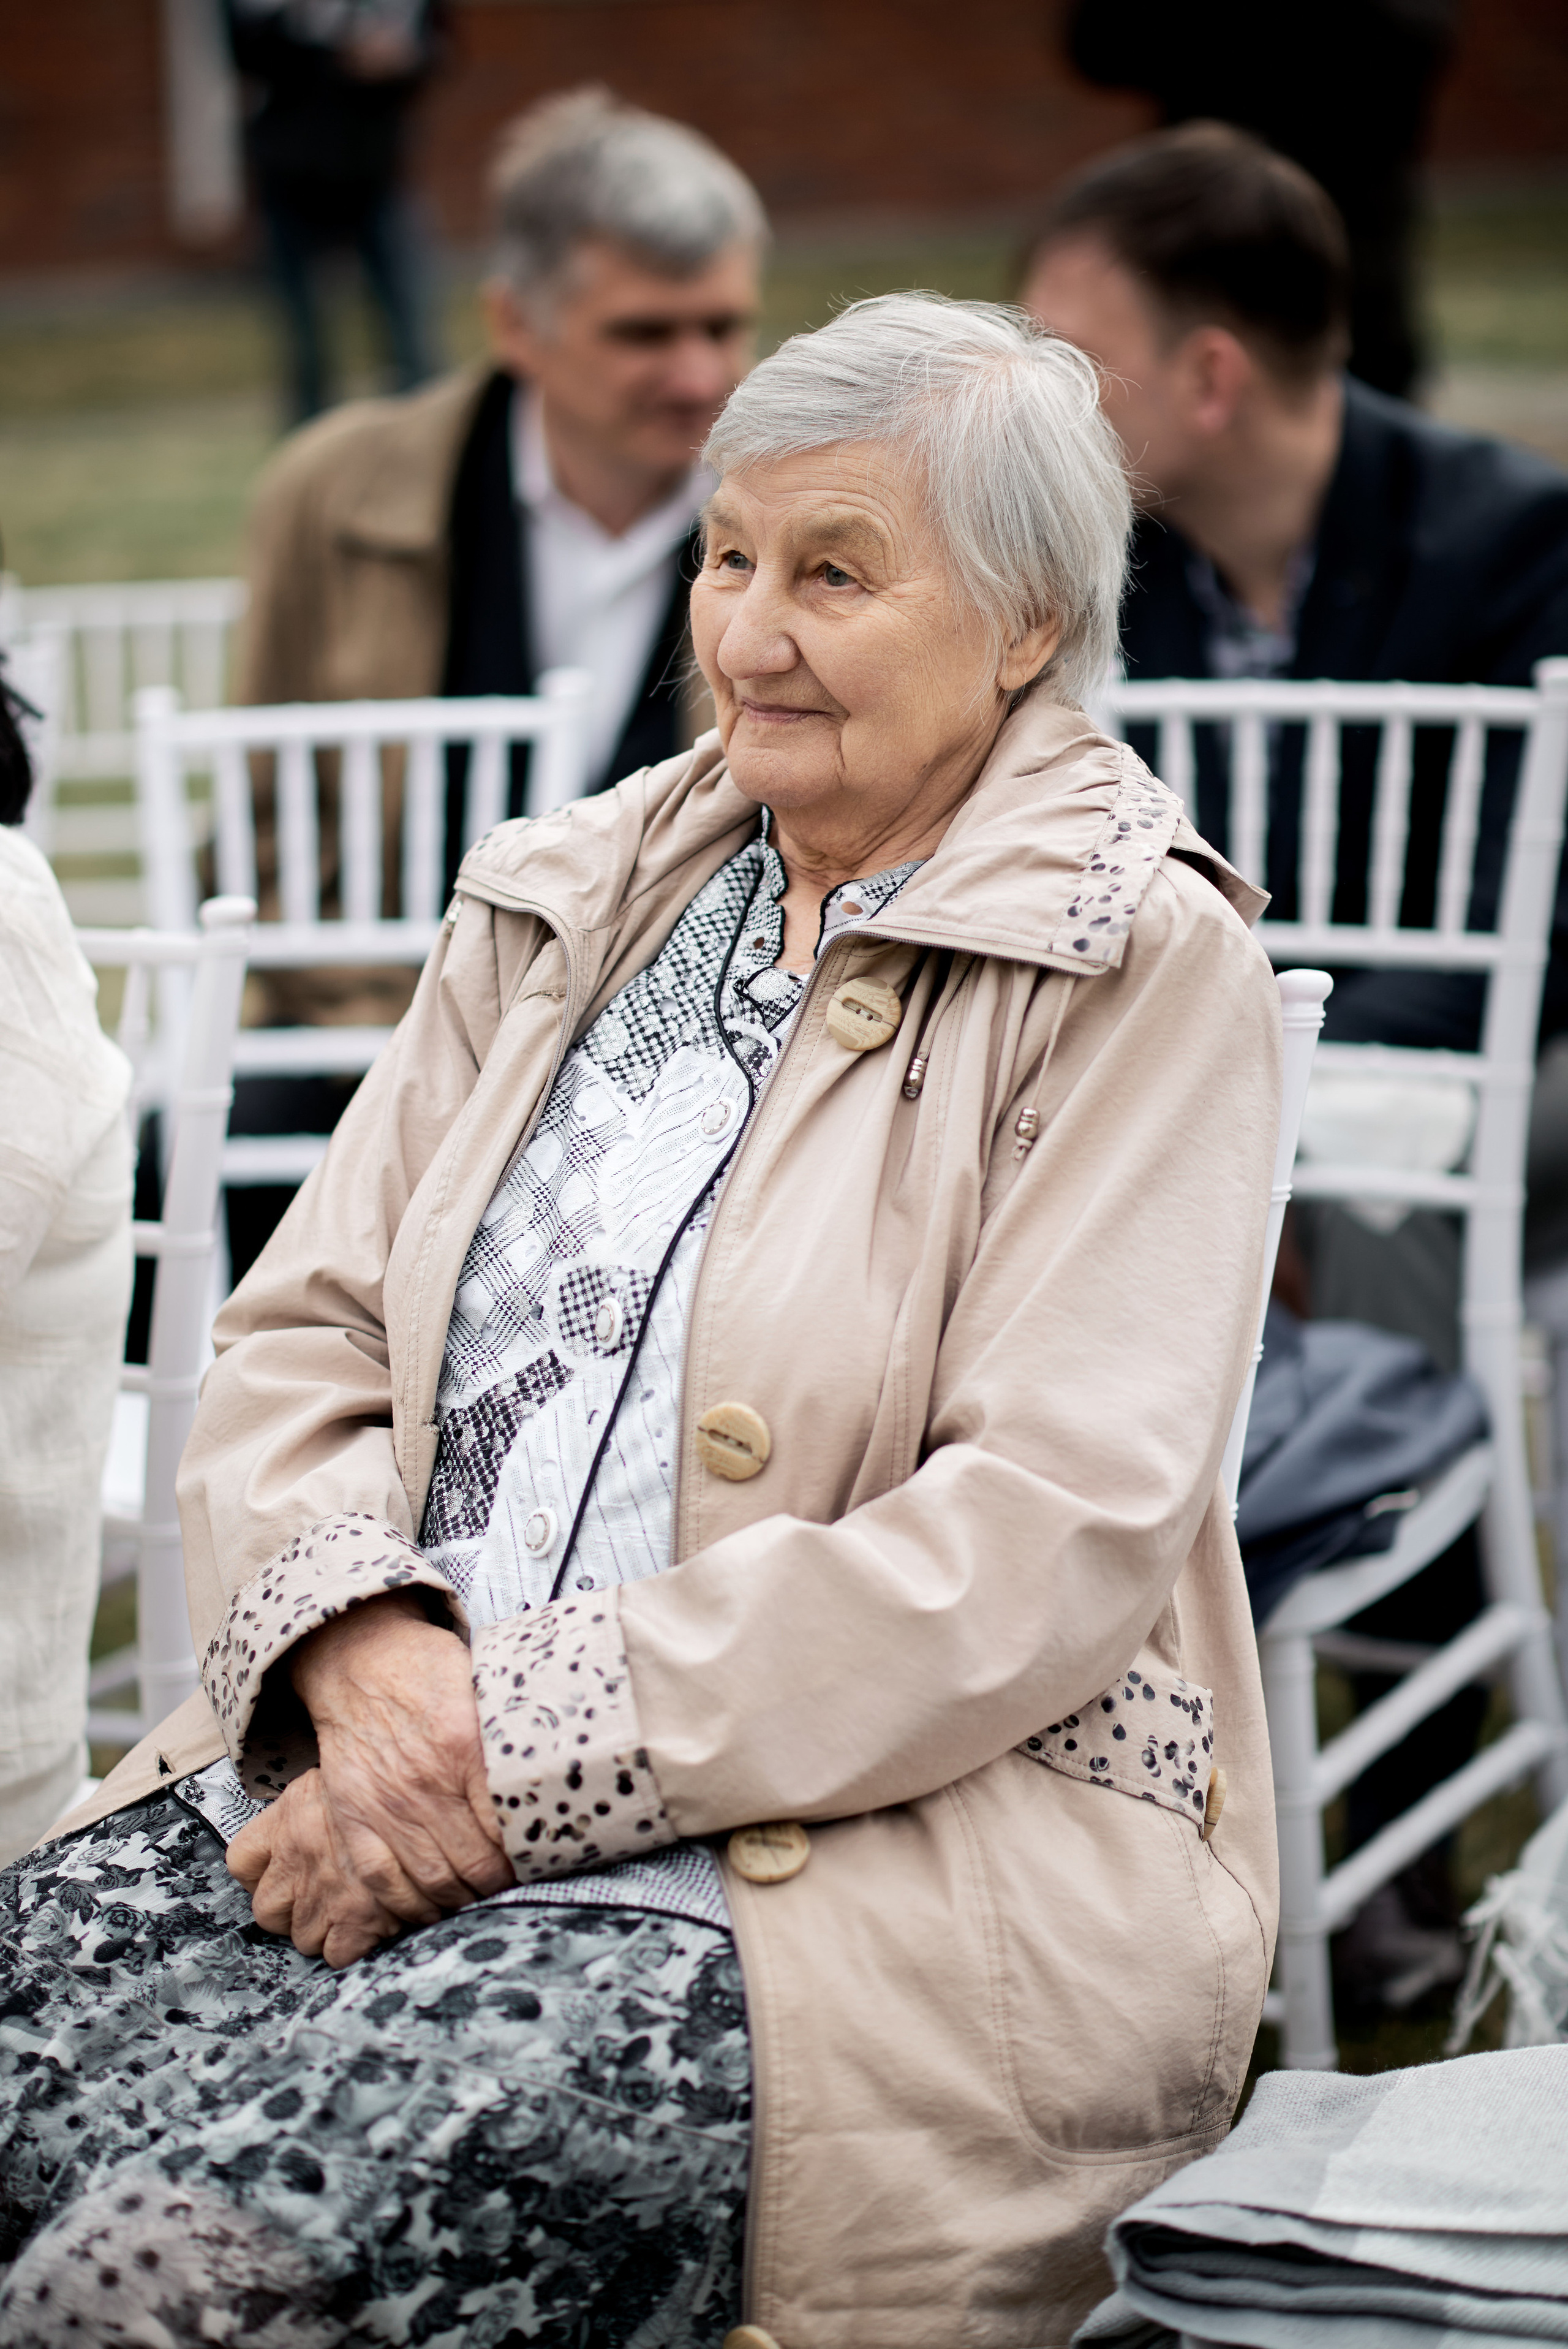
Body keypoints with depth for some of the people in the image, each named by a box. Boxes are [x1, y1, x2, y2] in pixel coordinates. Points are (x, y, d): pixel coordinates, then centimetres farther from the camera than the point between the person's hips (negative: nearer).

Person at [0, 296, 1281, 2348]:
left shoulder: (1146, 970, -2)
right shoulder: (563, 903, 15)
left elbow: (1049, 1547, -12)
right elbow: (298, 1344, 12)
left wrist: (514, 1747, -16)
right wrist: (368, 1646, -10)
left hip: (908, 1842, -5)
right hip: (394, 1774, 6)